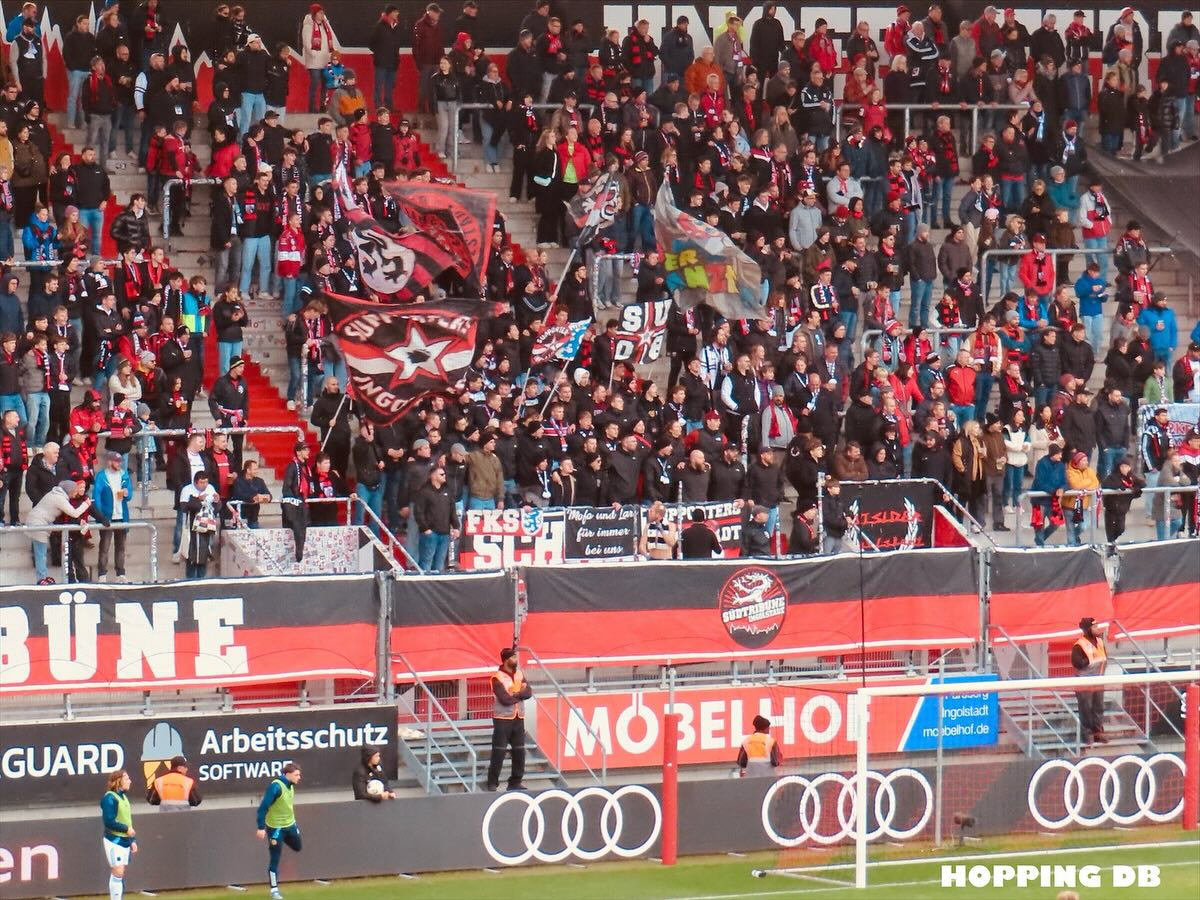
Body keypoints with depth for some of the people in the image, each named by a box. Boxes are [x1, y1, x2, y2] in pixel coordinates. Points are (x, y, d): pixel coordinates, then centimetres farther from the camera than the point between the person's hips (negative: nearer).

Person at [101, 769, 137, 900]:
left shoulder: (124, 797, 13)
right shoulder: (110, 798, -13)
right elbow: (109, 821, -19)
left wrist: (133, 840, 15)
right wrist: (126, 829, -15)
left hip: (124, 840, 8)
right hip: (114, 841, -8)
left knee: (120, 874, 9)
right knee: (117, 873, -12)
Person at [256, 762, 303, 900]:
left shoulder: (290, 786, 2)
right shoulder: (276, 786, -23)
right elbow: (263, 807, -23)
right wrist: (261, 828, -25)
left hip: (290, 825, 8)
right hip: (275, 828, -8)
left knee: (297, 847, 23)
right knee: (275, 859, -1)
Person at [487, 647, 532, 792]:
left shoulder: (519, 674, 10)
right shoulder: (497, 678, -11)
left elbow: (528, 692, -3)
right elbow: (505, 699, -20)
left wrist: (515, 694, -18)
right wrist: (520, 694, -7)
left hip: (518, 718, 6)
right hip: (503, 719, -6)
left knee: (519, 751, 7)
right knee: (499, 752, -6)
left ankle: (515, 782, 16)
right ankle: (492, 783, -2)